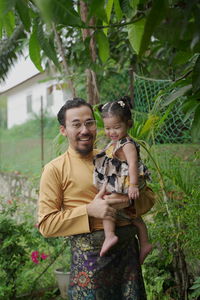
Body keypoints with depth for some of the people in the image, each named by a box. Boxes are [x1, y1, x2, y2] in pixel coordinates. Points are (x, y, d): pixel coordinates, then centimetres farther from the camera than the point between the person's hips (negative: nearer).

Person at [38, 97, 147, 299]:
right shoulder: (55, 169, -1)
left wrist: (128, 201, -8)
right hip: (89, 252, -4)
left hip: (128, 247, 4)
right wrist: (89, 210, -16)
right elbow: (46, 224, -7)